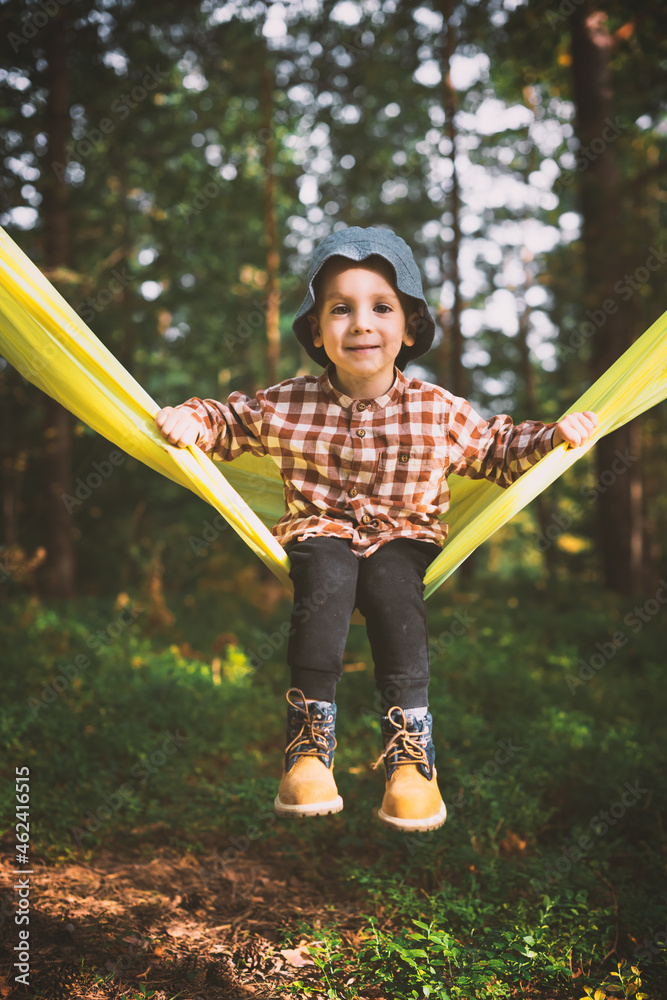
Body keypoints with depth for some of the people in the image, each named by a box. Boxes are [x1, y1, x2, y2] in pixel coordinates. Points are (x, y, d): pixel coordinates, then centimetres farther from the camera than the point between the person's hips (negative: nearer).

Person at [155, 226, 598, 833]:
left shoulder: (438, 411, -1)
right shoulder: (286, 405, -2)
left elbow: (498, 451, 12)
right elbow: (229, 424, 13)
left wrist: (554, 436, -3)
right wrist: (191, 420, -7)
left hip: (405, 537, 0)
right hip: (321, 531, 0)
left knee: (391, 579, -32)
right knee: (328, 575, -32)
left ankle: (410, 748, -31)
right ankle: (310, 740, -28)